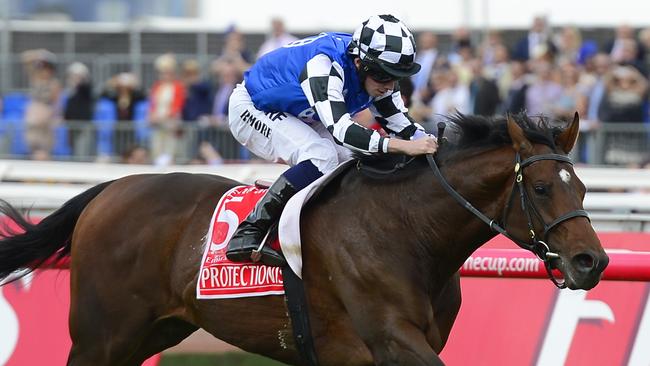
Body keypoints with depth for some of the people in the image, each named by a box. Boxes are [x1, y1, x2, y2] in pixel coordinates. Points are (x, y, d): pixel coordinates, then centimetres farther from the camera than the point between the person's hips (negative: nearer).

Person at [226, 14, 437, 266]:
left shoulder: (377, 75, -13)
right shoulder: (324, 64, -38)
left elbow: (402, 125, -6)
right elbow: (340, 129, -48)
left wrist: (430, 144, -27)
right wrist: (402, 146, -55)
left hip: (296, 118, 9)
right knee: (321, 156, -30)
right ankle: (248, 233, -28)